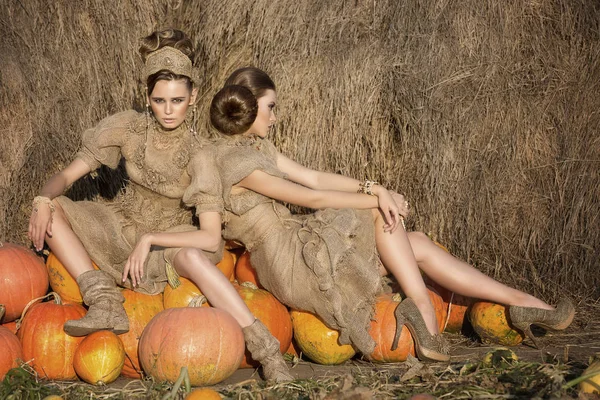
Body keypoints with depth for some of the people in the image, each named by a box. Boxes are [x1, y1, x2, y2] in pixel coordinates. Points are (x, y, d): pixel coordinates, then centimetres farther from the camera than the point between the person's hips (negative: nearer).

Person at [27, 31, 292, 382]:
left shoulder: (198, 153, -20)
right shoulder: (129, 127, -13)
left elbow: (211, 238, -27)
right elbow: (67, 175, -9)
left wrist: (149, 240, -29)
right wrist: (44, 200, -29)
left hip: (169, 237, -4)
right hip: (123, 225, 4)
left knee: (193, 257, -40)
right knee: (49, 208, -18)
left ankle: (266, 349, -35)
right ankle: (105, 303, -27)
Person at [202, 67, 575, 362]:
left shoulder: (255, 145, 15)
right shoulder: (233, 159, -16)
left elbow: (313, 177, 9)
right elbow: (311, 197, -17)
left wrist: (373, 188, -5)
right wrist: (376, 199, -10)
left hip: (303, 247, 8)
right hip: (290, 263, -8)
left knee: (417, 246, 0)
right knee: (384, 213, -10)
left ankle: (523, 302, 1)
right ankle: (422, 307, -6)